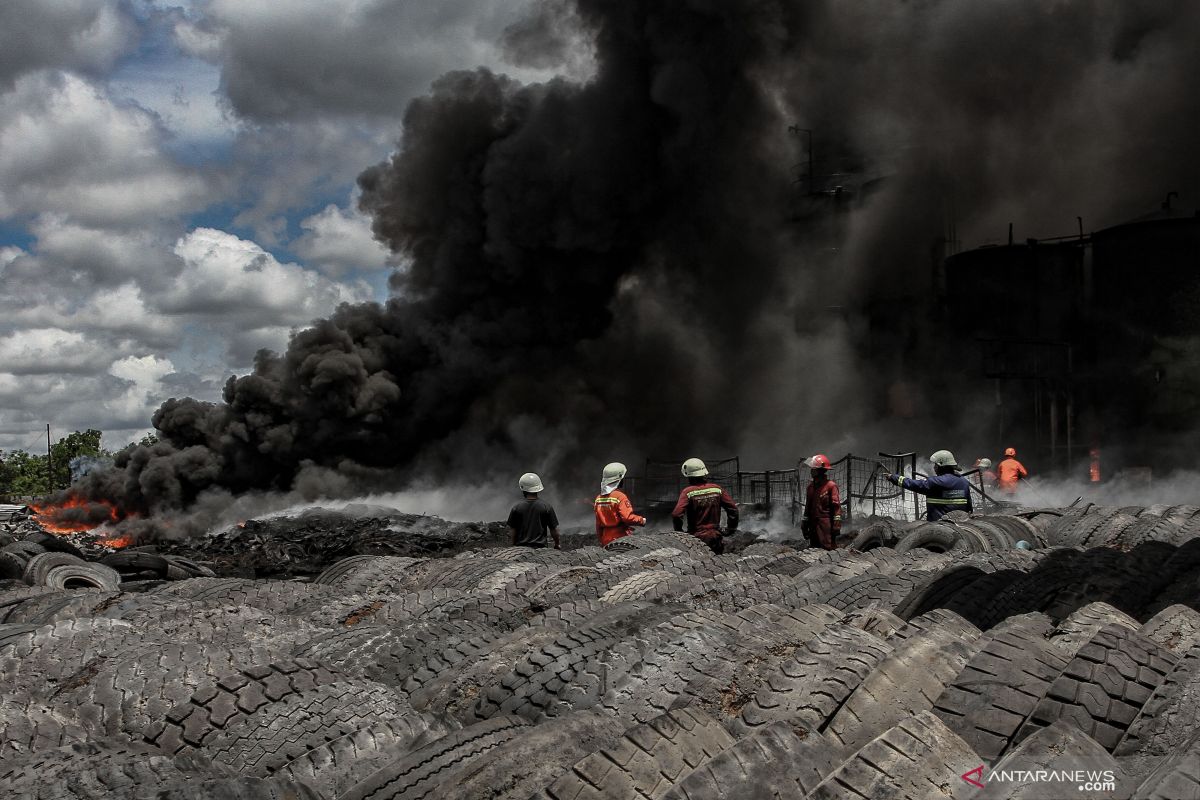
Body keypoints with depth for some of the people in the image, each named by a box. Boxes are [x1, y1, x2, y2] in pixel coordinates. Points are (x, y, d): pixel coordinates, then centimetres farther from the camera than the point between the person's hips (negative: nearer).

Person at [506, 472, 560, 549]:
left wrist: (514, 544, 18)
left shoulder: (517, 507, -4)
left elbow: (512, 530, 2)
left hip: (521, 546, 1)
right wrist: (557, 544, 16)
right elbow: (553, 529, 0)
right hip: (540, 546, -1)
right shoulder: (546, 507, -5)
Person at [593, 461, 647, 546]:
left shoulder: (598, 499, 7)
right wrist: (642, 520, -3)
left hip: (606, 540, 6)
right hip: (620, 538, -6)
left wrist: (601, 540, 21)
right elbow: (628, 518, -21)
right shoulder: (620, 497, -14)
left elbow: (598, 524, 12)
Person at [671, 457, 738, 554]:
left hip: (696, 537, -4)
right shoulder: (717, 489, 1)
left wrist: (680, 533, -5)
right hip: (715, 538, 4)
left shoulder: (687, 492, -11)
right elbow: (733, 509, 3)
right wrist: (730, 529, 14)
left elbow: (676, 515, -21)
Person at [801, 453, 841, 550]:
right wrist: (805, 524, 16)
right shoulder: (811, 486, 13)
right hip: (813, 524, 7)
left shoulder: (831, 486, -7)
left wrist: (837, 524, -14)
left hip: (826, 525, -7)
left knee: (829, 548, -11)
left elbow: (836, 507, -9)